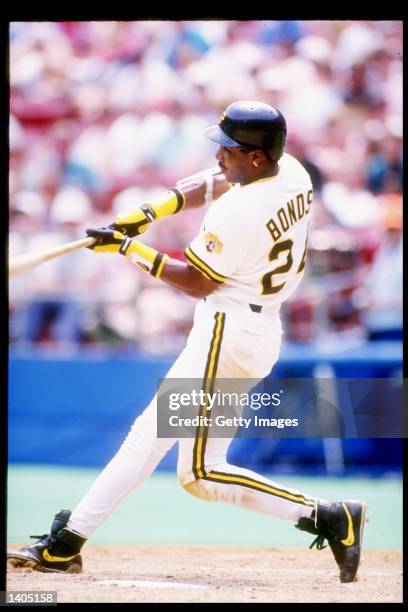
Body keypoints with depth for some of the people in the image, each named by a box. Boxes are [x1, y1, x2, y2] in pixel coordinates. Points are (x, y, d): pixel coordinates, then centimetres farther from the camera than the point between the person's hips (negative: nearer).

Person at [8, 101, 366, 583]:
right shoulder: (292, 172, 3)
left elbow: (195, 282, -13)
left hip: (227, 333, -10)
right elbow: (213, 184, 18)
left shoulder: (237, 214, -24)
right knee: (151, 431, 13)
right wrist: (150, 212, 6)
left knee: (200, 473, -8)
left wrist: (129, 247, -6)